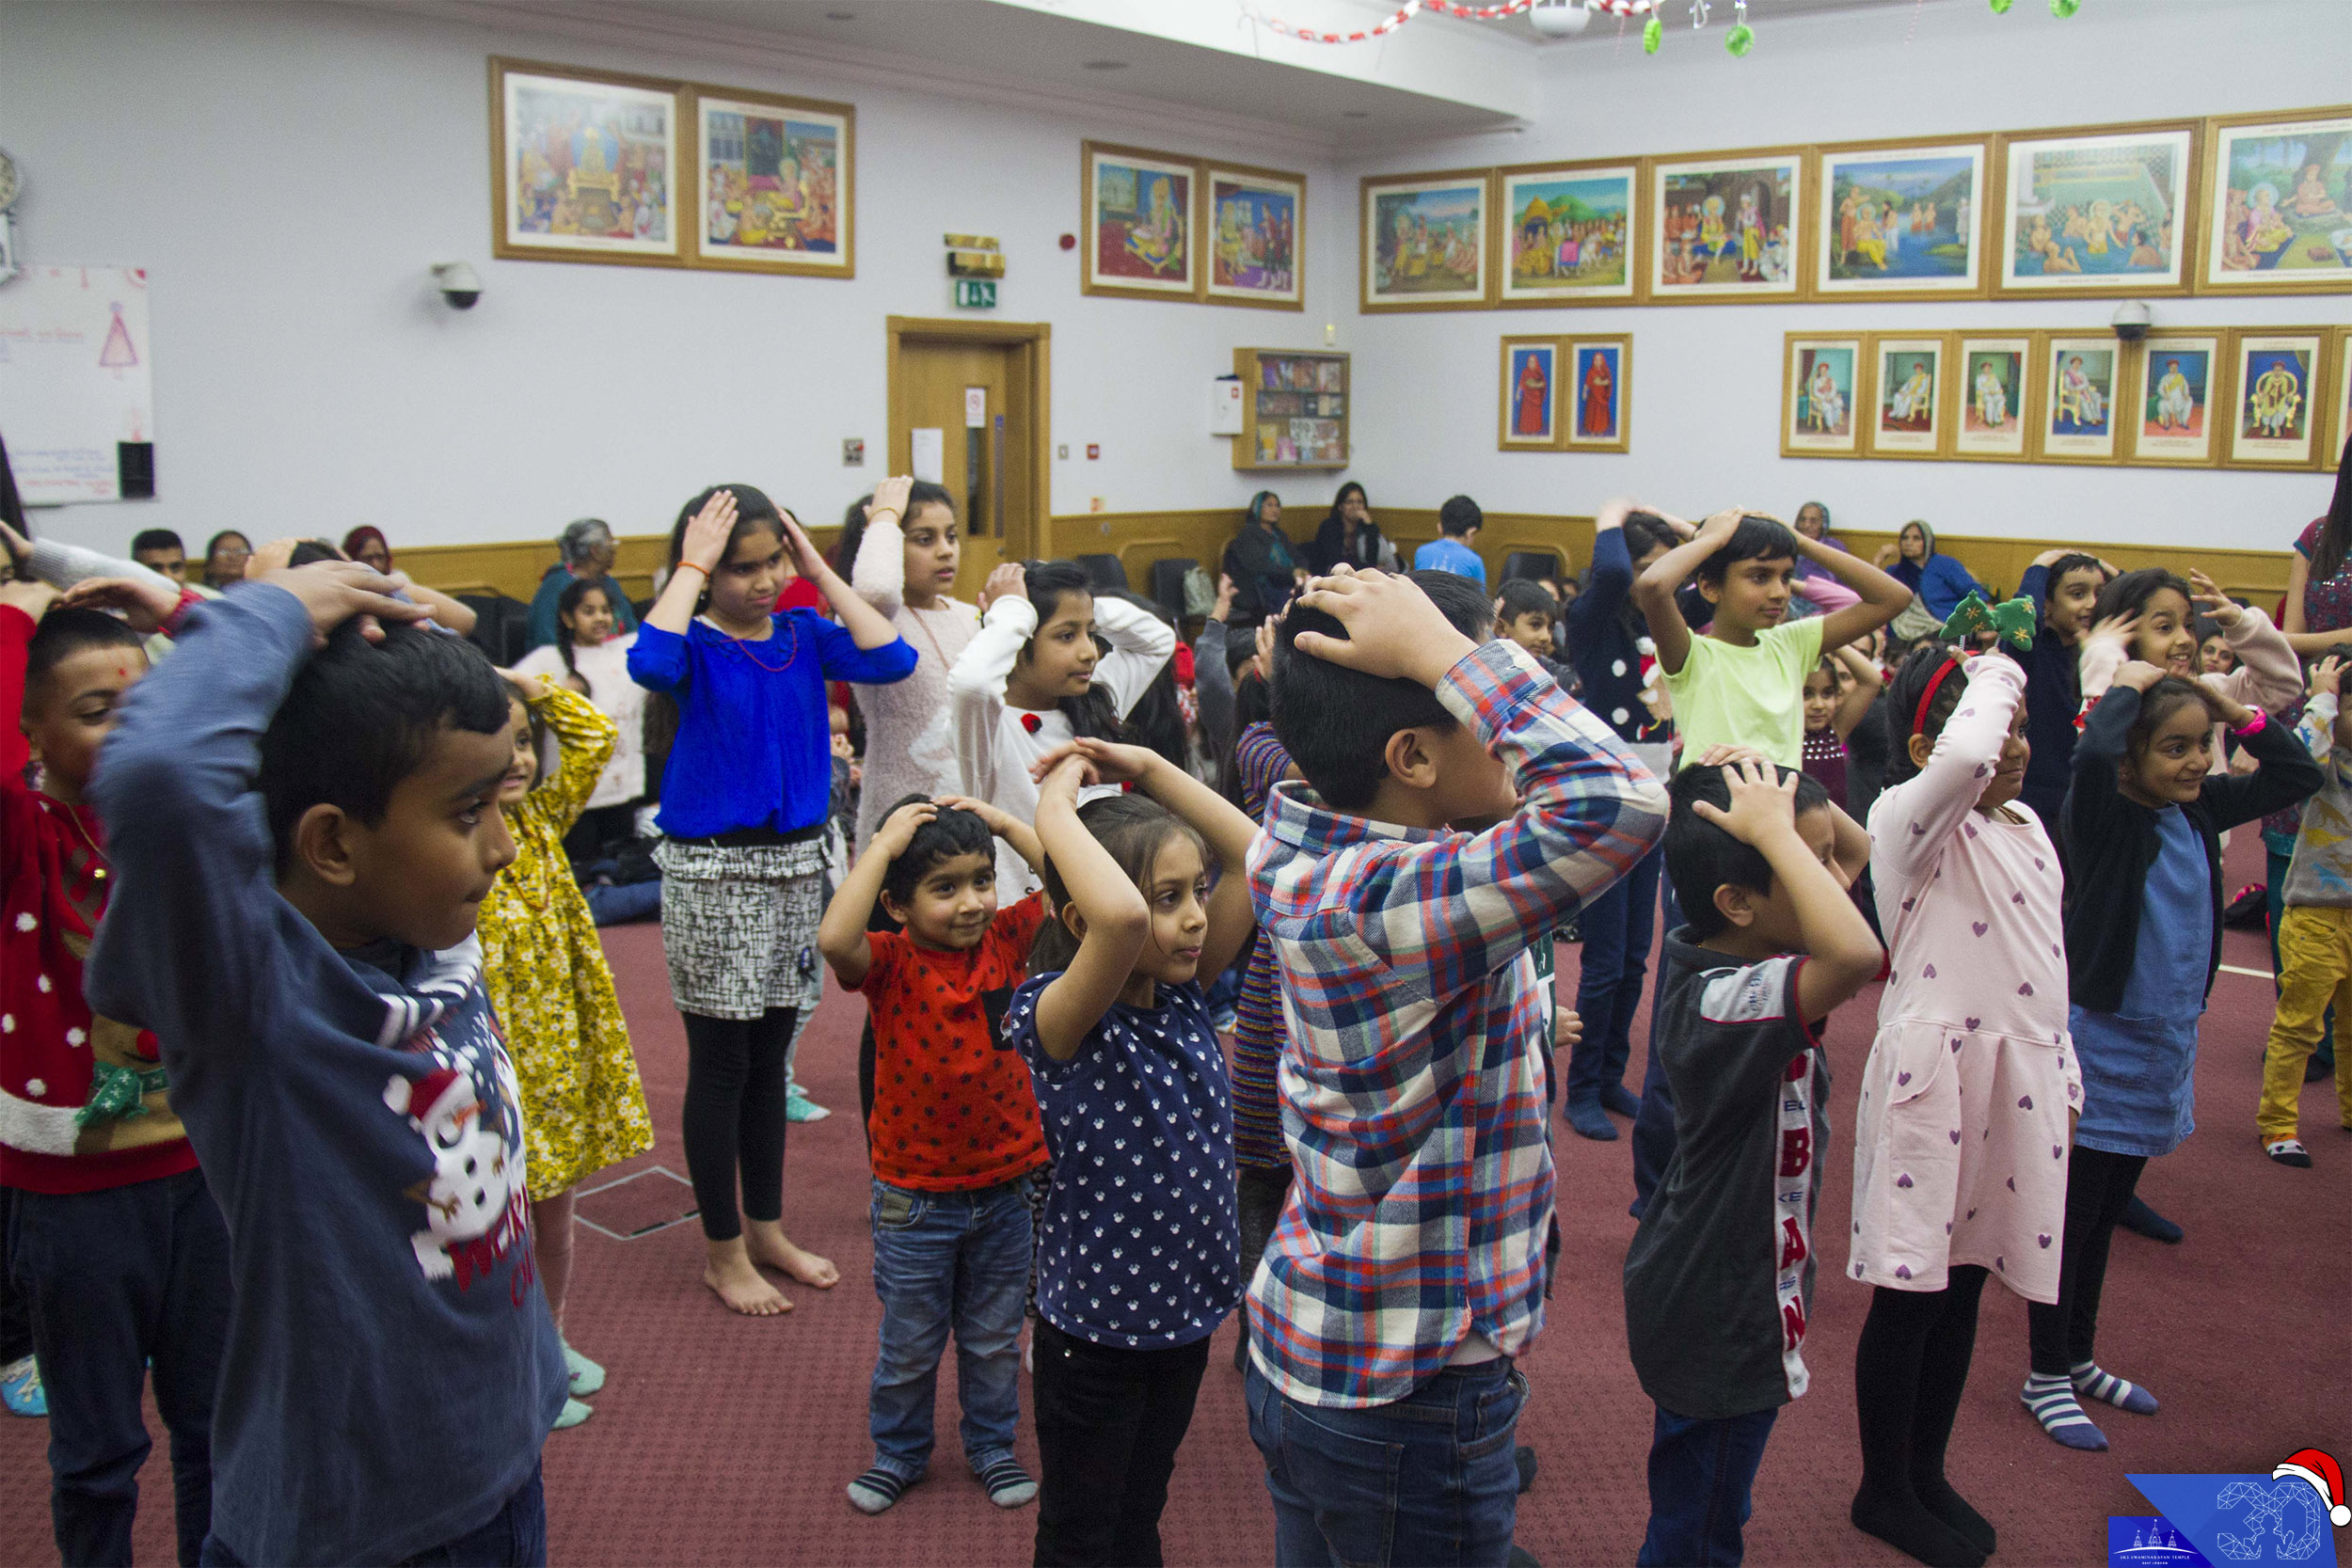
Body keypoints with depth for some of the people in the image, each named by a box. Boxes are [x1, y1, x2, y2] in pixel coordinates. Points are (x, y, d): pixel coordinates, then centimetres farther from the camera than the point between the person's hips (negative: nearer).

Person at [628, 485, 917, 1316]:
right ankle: (723, 1250, 20)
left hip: (795, 860, 5)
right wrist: (692, 567, -22)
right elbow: (650, 664, -34)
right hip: (712, 871, -5)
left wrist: (820, 567, -8)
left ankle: (767, 1229, 31)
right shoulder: (697, 643, -10)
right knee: (721, 1062, 6)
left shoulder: (802, 634, 3)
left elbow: (891, 659, -11)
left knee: (770, 1056, 16)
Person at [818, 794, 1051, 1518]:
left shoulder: (1004, 938, -7)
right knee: (909, 1343, 17)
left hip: (1005, 1186, 3)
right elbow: (834, 939, -39)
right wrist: (883, 844, -32)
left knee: (995, 1339, 20)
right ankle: (899, 1452, 40)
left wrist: (1004, 822, -16)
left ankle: (992, 1445, 42)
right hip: (915, 1198, -2)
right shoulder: (890, 963, -17)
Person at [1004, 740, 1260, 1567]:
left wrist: (1150, 769, -12)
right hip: (1095, 1325, -6)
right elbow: (1120, 917, -46)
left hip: (1183, 1307, 6)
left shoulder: (1183, 992, -4)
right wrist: (1055, 808, -32)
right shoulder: (1058, 1019, -25)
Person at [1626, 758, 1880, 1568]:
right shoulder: (1726, 1002, -32)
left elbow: (1860, 848, 9)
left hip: (1704, 1291, 9)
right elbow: (1856, 955, -52)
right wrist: (1776, 830, -40)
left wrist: (1793, 808, -11)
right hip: (1721, 1318, -9)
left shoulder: (1716, 955, -4)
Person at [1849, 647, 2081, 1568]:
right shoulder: (1909, 818, -12)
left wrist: (2066, 1082, 21)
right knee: (1910, 1291, 3)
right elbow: (1964, 757, -36)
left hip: (2019, 1076, 8)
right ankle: (1884, 1492, 19)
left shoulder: (2025, 827, 14)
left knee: (1961, 1283, 16)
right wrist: (1996, 673, -18)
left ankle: (1927, 1475, 31)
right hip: (1934, 1071, -8)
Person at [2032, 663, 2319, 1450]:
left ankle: (2080, 1358, 32)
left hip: (2166, 1045, 7)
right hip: (2099, 1040, -7)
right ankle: (2047, 1374, 16)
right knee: (2073, 1215, 3)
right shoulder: (2105, 815, -16)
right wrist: (2124, 686, -21)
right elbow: (2093, 752, -39)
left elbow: (2300, 775, 13)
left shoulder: (2200, 809, 4)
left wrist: (2237, 711, -1)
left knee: (2107, 1214, 19)